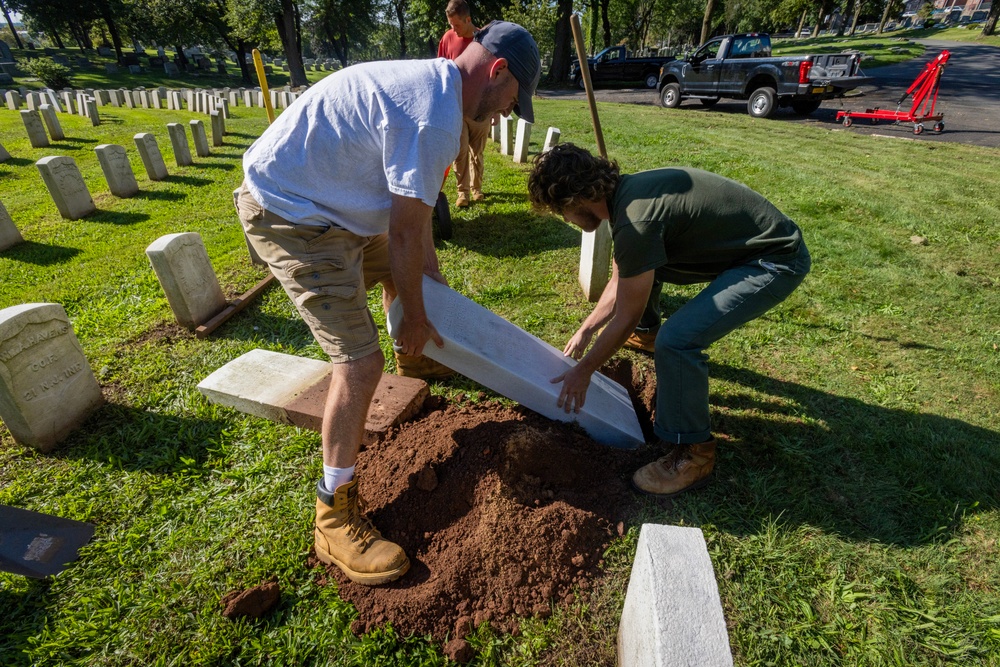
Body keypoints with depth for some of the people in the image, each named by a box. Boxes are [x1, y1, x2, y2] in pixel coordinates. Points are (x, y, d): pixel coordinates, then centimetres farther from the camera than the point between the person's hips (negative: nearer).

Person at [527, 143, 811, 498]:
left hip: (777, 260, -10)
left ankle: (693, 454, -5)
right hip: (748, 241, 10)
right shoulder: (625, 190, 0)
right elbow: (619, 284, 12)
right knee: (637, 271, 17)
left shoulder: (635, 221, -29)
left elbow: (625, 319, -18)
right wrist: (584, 331, 18)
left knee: (676, 339, -25)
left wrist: (583, 371, -6)